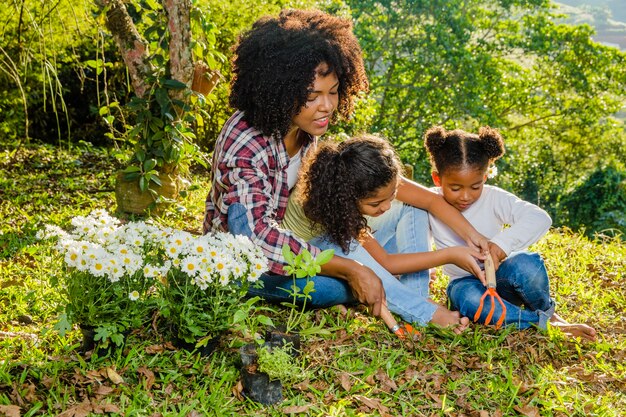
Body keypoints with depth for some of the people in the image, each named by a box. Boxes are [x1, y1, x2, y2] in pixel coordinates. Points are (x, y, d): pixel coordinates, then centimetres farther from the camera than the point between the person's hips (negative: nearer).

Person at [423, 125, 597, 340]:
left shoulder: (493, 198, -11)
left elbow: (540, 218, -25)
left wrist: (503, 242, -40)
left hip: (500, 277, 0)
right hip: (466, 281, 0)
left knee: (525, 264, -35)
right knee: (468, 298, -38)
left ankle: (547, 312, -5)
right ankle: (544, 323, -27)